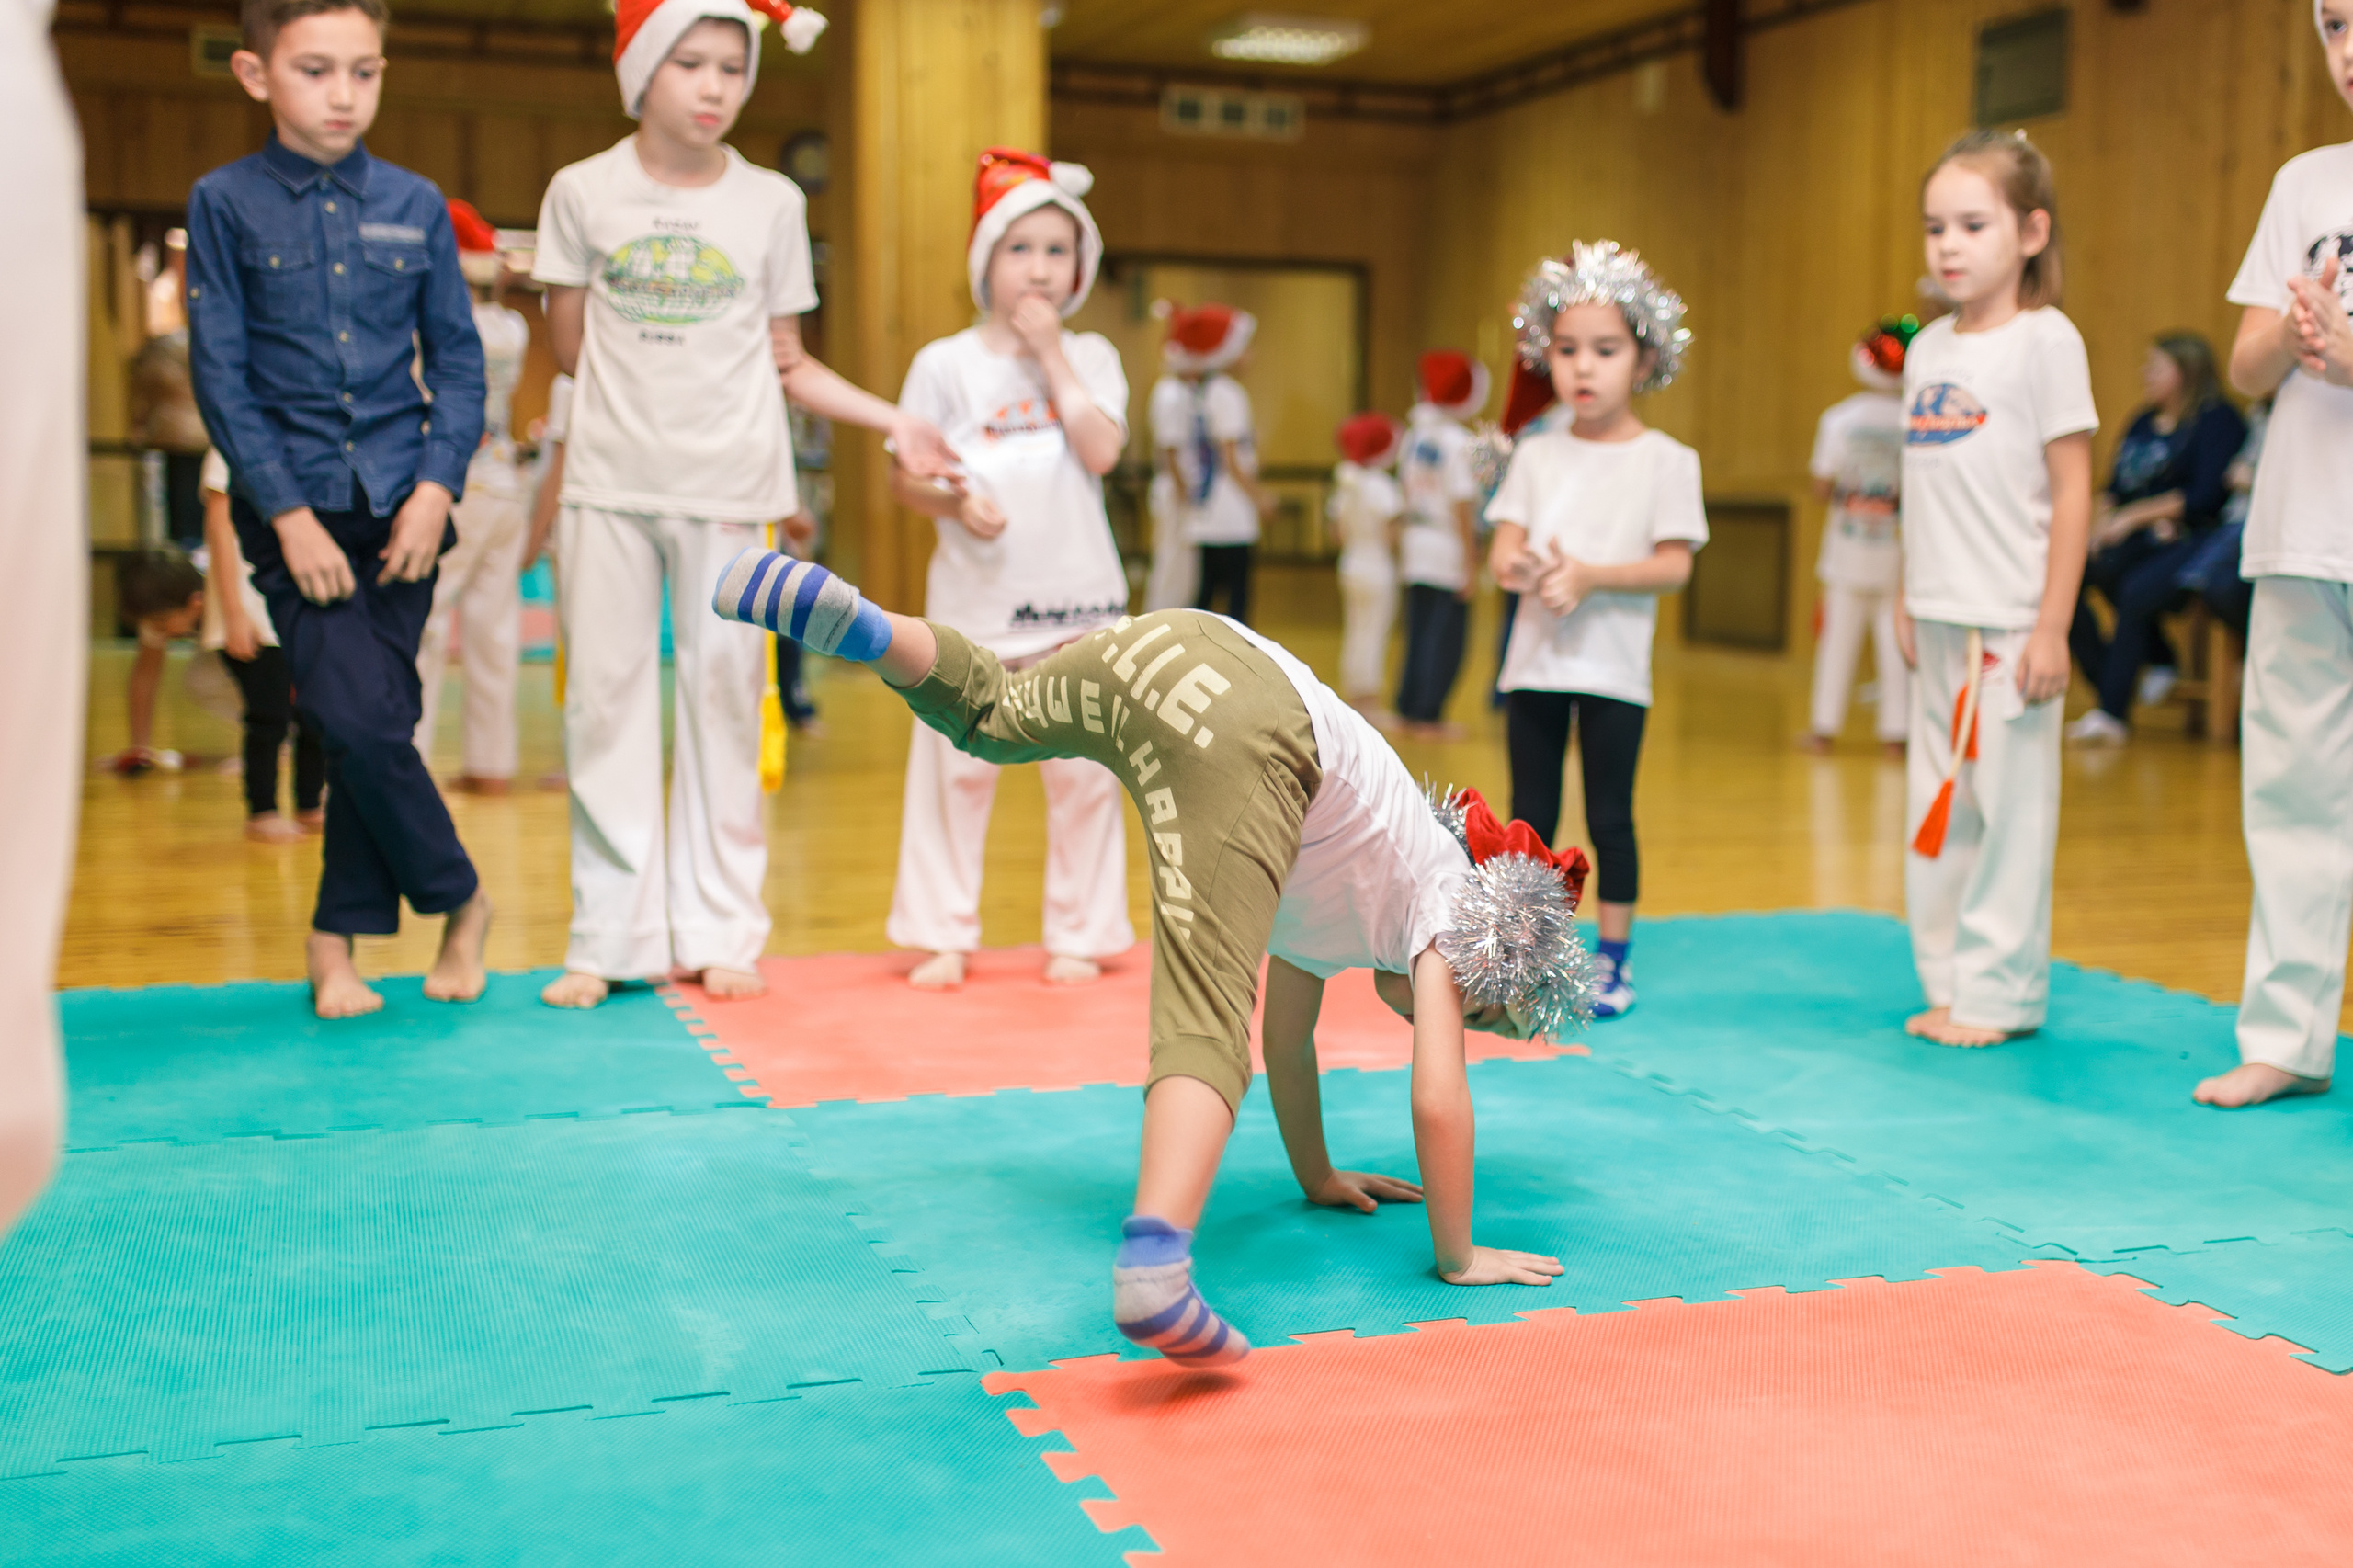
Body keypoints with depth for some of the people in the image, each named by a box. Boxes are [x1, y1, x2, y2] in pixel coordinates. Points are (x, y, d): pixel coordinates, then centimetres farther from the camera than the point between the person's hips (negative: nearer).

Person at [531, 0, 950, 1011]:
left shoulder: (772, 202, 4)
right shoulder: (584, 191, 3)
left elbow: (787, 363, 7)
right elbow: (569, 349, 7)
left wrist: (893, 421, -1)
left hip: (730, 486, 0)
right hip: (609, 481, 0)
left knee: (723, 700, 4)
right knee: (605, 701, 2)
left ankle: (717, 932, 13)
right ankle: (610, 937, 10)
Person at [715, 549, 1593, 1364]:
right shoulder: (1450, 917, 19)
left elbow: (1288, 1042, 45)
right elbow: (1439, 1101, 10)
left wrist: (1319, 1178, 52)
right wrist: (1458, 1259, 21)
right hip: (1234, 741, -8)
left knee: (987, 711, 38)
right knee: (1206, 1021, -19)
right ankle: (1154, 1262, -41)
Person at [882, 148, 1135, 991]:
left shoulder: (1091, 358, 6)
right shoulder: (945, 363, 3)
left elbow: (1101, 450, -11)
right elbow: (905, 475, 3)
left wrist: (1051, 355, -9)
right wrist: (956, 501, -16)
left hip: (1078, 603, 1)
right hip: (975, 602, -1)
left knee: (1084, 772, 4)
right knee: (957, 768, 2)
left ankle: (1078, 935, 17)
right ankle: (944, 936, 14)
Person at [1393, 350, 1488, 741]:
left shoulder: (1414, 436, 6)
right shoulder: (1458, 442, -15)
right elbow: (1461, 507, -16)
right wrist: (1471, 565, -12)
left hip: (1416, 545, 7)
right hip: (1449, 550, -7)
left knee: (1418, 632, 14)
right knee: (1447, 638, 1)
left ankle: (1409, 711, 19)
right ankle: (1428, 716, 2)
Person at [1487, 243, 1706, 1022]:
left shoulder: (1666, 459, -3)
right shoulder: (1536, 453, 9)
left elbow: (1675, 563, -9)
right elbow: (1505, 544, 3)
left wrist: (1589, 576, -21)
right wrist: (1519, 566, -21)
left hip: (1613, 665, -3)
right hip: (1535, 658, 4)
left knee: (1610, 816, 3)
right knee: (1530, 814, 9)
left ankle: (1614, 958, 16)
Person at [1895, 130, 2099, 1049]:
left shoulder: (2045, 340, -6)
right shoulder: (1928, 349, 11)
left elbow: (2071, 490, -9)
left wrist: (2053, 625, -13)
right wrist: (1907, 601, 12)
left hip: (2011, 622, -6)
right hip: (1940, 621, 6)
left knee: (2010, 808, -1)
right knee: (1937, 805, 10)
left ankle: (1999, 992, 9)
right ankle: (1946, 985, 20)